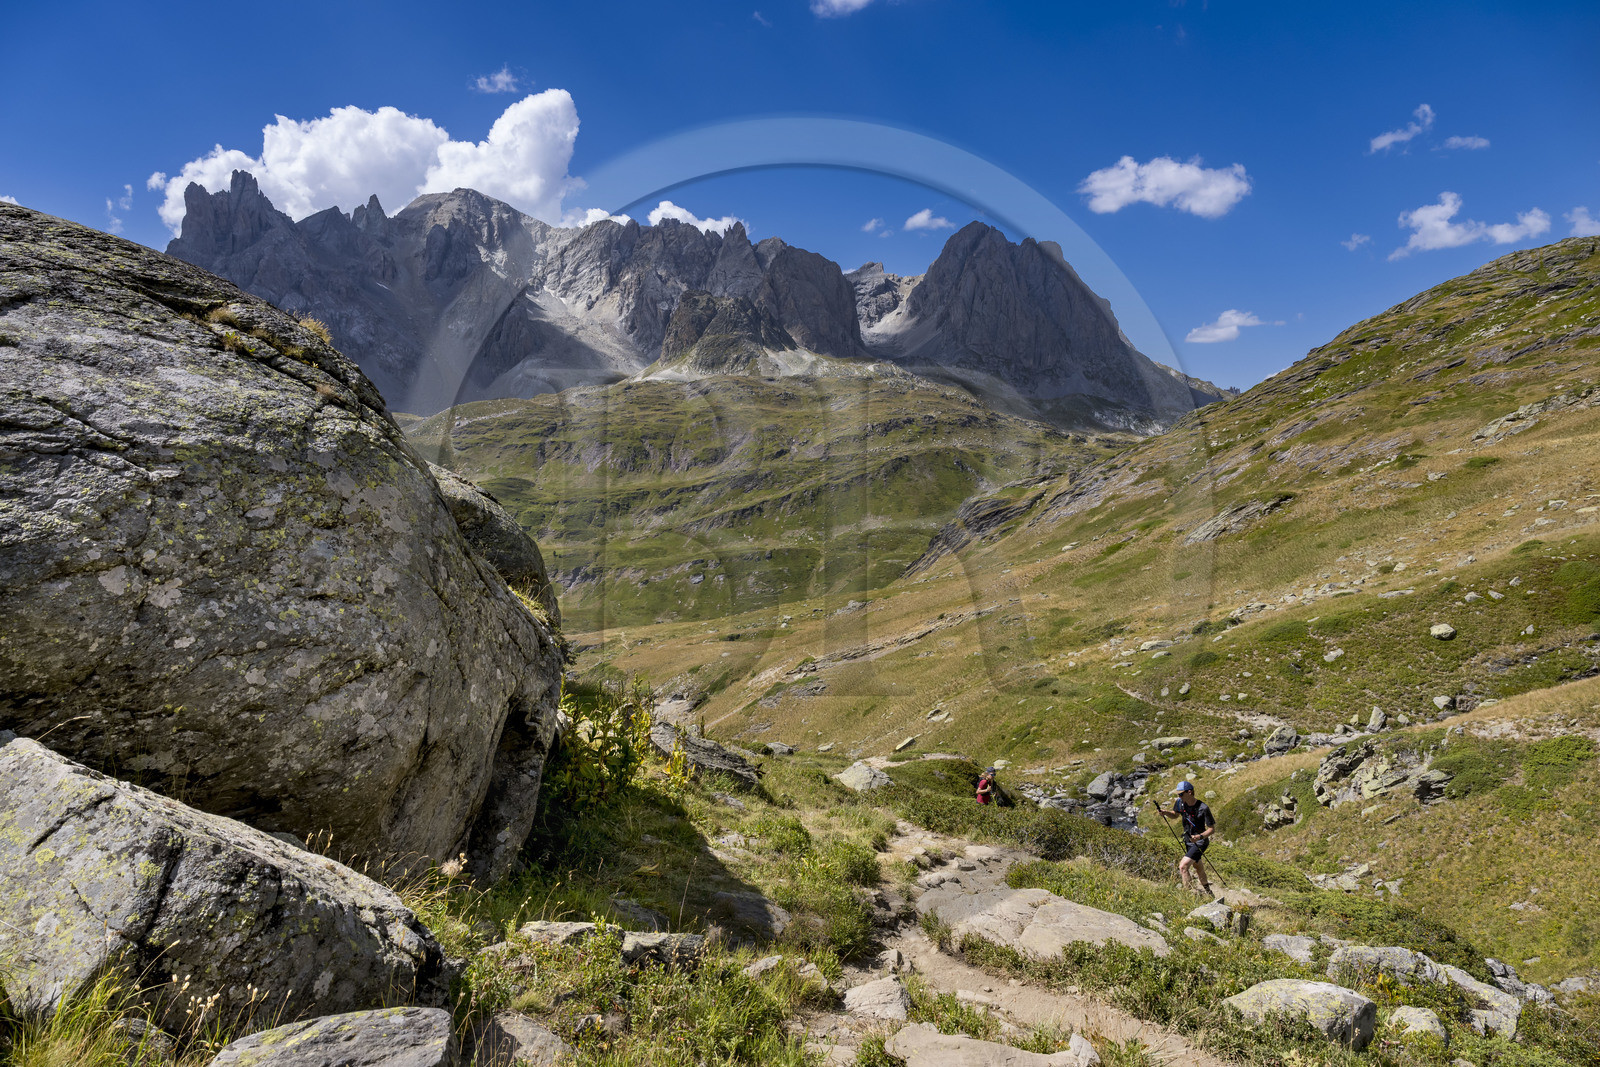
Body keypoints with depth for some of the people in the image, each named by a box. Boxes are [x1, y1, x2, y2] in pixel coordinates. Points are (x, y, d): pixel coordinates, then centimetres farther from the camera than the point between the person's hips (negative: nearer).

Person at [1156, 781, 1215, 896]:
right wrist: (1165, 812, -9)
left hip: (1200, 842, -7)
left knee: (1183, 866, -20)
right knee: (1198, 868, 24)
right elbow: (1175, 815, 12)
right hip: (1188, 841, 7)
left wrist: (1200, 836, -35)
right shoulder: (1180, 803, -8)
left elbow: (1212, 829, -19)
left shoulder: (1203, 808, -26)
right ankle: (1209, 893, 44)